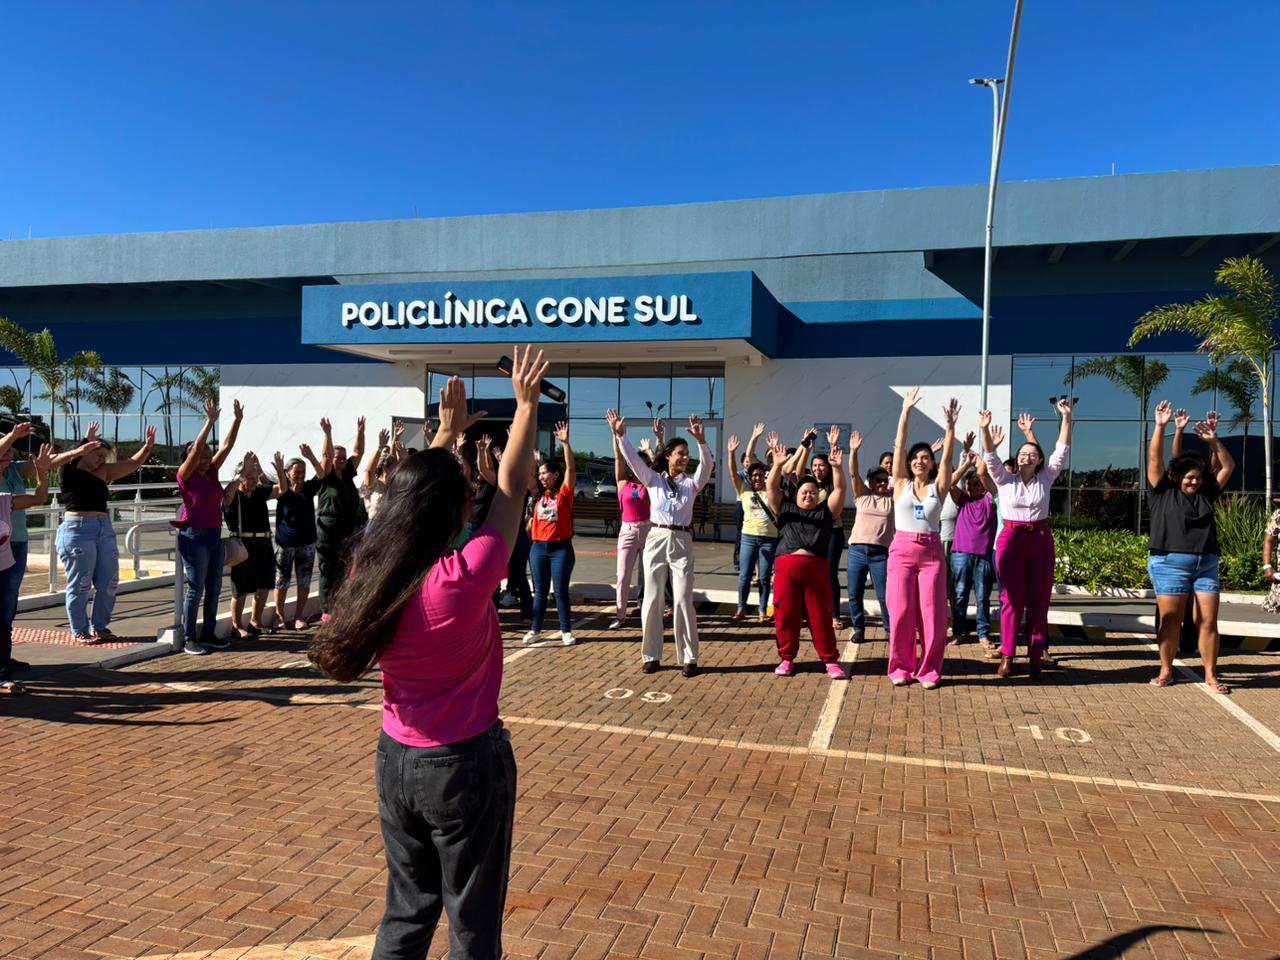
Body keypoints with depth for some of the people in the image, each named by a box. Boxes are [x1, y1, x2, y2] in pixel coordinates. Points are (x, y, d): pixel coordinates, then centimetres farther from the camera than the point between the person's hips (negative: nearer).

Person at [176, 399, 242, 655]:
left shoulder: (212, 472, 8)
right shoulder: (186, 475, -8)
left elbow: (227, 445, 7)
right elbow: (196, 448, -21)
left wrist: (237, 420, 1)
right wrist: (210, 421, -26)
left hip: (214, 535, 7)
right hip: (194, 536, -7)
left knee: (214, 588, 10)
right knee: (195, 589, -4)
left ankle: (208, 634, 19)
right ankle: (189, 639, 4)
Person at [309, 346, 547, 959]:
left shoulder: (368, 571, -8)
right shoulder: (463, 580, -24)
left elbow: (415, 492, 8)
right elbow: (512, 489, -15)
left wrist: (447, 432, 18)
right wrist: (527, 404, -4)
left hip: (396, 759, 6)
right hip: (465, 764, -6)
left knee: (407, 910, 22)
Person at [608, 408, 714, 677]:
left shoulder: (691, 483, 7)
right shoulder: (653, 480, 6)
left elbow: (707, 465, -10)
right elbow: (633, 459, -4)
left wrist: (701, 441, -26)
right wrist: (620, 435, -16)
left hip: (682, 543, 0)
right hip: (656, 540, 0)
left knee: (683, 600, -3)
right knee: (652, 599, 2)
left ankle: (688, 658, 4)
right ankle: (651, 655, 13)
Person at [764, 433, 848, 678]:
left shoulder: (826, 511, 14)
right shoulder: (785, 508, 15)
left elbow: (839, 489, 6)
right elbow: (771, 487, 8)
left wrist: (837, 468, -9)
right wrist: (778, 465, -6)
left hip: (816, 568, 0)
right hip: (787, 567, 1)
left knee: (820, 616, 4)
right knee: (785, 615, 4)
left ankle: (831, 660, 12)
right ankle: (787, 658, 17)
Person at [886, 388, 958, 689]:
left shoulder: (938, 487, 6)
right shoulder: (901, 484, 4)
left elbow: (947, 457, -5)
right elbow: (899, 447, -1)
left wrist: (950, 426, -16)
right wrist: (905, 413, -7)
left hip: (932, 552, 0)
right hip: (902, 550, 0)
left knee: (932, 612, 0)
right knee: (901, 611, 1)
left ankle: (930, 669, 12)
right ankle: (901, 667, 13)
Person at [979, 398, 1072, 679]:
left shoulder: (1045, 479, 7)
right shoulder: (1005, 479, 4)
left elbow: (1062, 451, 2)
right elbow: (991, 457, -8)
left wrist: (1066, 418, -7)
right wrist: (985, 429, -22)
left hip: (1041, 540, 2)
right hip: (1011, 539, -2)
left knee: (1039, 600, 4)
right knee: (1011, 599, 0)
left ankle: (1035, 656, 11)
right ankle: (1007, 656, 5)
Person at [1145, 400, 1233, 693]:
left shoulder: (1206, 495, 14)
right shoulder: (1163, 493, 4)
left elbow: (1228, 467, 17)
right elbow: (1155, 459, -3)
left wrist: (1214, 441, 7)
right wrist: (1160, 427, -8)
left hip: (1207, 565, 4)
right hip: (1170, 565, -3)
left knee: (1209, 621, 2)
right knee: (1170, 620, 1)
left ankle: (1211, 675, 10)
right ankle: (1166, 671, 11)